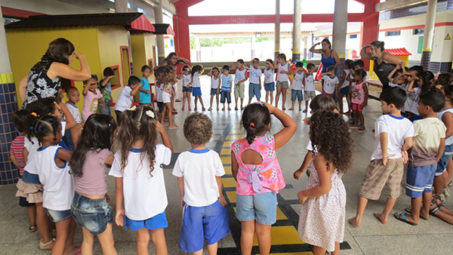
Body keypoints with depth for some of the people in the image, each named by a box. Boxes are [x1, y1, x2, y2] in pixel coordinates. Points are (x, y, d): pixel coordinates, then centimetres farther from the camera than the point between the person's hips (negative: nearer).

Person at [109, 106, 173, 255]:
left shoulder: (121, 155, -17)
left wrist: (119, 209, 5)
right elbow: (170, 149, 3)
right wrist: (162, 131, 2)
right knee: (159, 239, 19)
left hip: (133, 207, 2)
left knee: (142, 239, 22)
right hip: (154, 206, -2)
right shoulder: (158, 151, -23)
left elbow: (119, 188, -8)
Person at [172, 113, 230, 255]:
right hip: (212, 203, 1)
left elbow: (180, 181, -5)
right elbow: (218, 180, -5)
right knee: (212, 237, 24)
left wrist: (182, 197, 14)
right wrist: (220, 196, 14)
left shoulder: (182, 158, -20)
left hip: (192, 205, -1)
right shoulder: (214, 156, -18)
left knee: (196, 239, 20)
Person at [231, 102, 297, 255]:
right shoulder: (271, 143, -24)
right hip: (266, 194, -2)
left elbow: (234, 171, 2)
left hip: (244, 194, 2)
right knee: (263, 231, 18)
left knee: (247, 230, 20)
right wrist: (273, 110, -6)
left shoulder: (237, 147, -13)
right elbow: (292, 125, -12)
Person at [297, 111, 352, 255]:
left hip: (323, 202, -8)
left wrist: (305, 194, -17)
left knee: (320, 237, 15)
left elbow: (325, 187, -30)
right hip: (336, 196, 8)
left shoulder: (321, 159, -32)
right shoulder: (338, 152, -9)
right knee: (332, 232, 27)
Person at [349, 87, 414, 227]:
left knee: (366, 189, 8)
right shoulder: (408, 123, -4)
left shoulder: (382, 120, -17)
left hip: (382, 160, -4)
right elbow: (409, 143, -16)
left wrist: (384, 155, -25)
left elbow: (384, 136, -34)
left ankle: (357, 219, 14)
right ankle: (384, 216, 38)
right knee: (394, 190, 22)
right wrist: (403, 150, 3)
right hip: (399, 160, 5)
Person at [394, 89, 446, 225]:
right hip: (432, 163, 7)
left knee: (416, 191, 6)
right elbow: (442, 146, 6)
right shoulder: (441, 125, -1)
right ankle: (425, 212, 38)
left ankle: (414, 217, 19)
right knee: (427, 189, 22)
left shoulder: (419, 124, -23)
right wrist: (435, 161, 17)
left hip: (418, 164, -7)